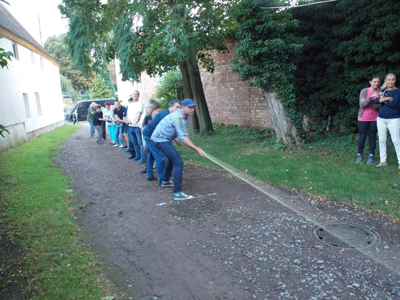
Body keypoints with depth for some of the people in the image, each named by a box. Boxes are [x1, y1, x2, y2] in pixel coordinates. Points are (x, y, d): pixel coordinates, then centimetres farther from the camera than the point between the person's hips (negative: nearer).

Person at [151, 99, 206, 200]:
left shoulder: (185, 117, 6)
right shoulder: (178, 117, -25)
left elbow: (184, 133, 16)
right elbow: (183, 138, -30)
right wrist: (197, 149, -30)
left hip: (162, 138, 10)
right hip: (161, 140, -10)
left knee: (172, 159, 27)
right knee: (178, 162, -15)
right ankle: (178, 193, -15)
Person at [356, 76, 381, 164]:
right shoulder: (364, 91, -4)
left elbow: (379, 106, -9)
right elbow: (362, 104, -14)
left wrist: (367, 103, -14)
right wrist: (371, 97, -25)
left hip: (374, 118, 1)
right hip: (363, 118, -1)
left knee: (372, 137, 4)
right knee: (362, 137, 3)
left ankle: (371, 156, 12)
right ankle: (359, 155, 15)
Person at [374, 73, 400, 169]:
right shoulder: (383, 91, 11)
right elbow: (376, 101, -5)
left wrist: (383, 100, -5)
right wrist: (388, 99, -17)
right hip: (381, 119, 5)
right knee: (382, 140, 7)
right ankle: (383, 161, 15)